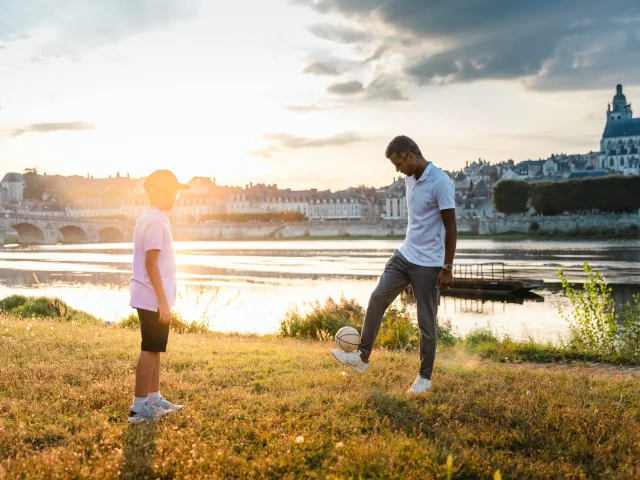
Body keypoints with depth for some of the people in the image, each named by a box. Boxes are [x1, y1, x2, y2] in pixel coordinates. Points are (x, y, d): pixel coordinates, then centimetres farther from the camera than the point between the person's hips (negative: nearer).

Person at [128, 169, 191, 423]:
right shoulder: (155, 221, -17)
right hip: (153, 299, -10)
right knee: (150, 350, -3)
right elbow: (151, 263, -22)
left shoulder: (152, 218, 14)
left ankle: (154, 398, 25)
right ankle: (140, 406, 4)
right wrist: (163, 301, -22)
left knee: (154, 349, 16)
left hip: (151, 298, 10)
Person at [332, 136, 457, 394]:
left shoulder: (441, 183, -19)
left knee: (426, 321, 2)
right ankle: (362, 357, 8)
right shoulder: (410, 179, 7)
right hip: (405, 255, 7)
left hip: (428, 264, -7)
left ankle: (425, 377, 17)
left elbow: (451, 228, -17)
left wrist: (447, 269, -17)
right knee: (377, 298, -1)